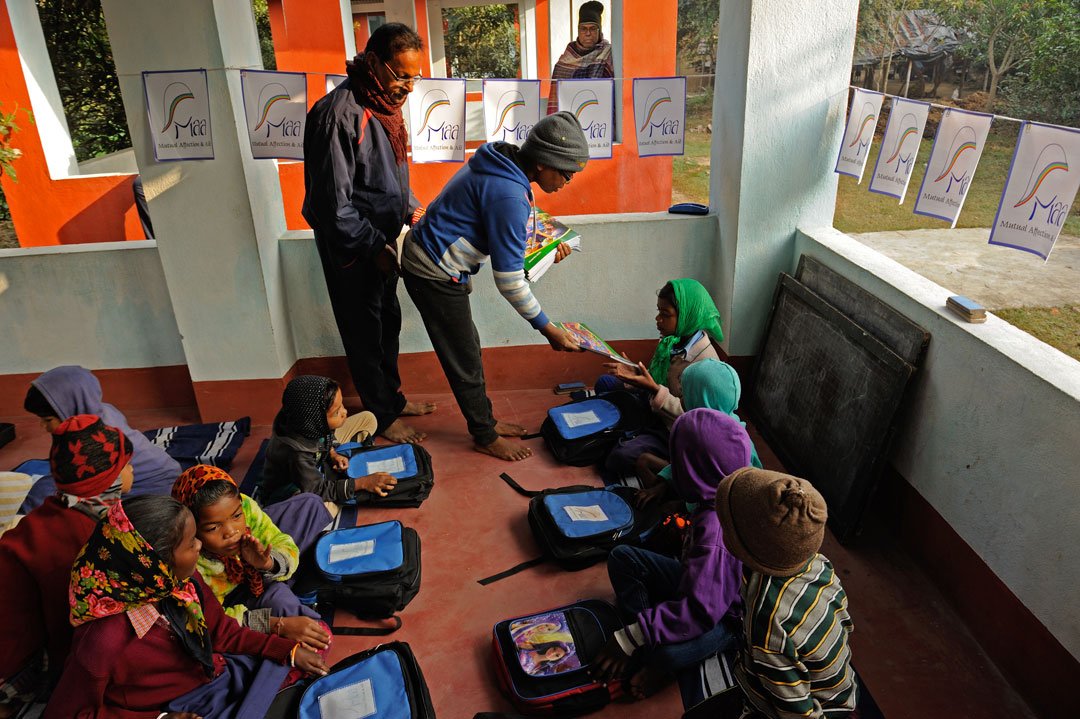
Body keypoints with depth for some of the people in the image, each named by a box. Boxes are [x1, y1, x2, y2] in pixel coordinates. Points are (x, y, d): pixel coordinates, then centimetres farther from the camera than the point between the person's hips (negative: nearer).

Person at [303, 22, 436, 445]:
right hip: (351, 246, -9)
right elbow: (334, 203, -24)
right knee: (364, 331, 7)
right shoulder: (340, 113, -25)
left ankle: (393, 397, 39)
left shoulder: (384, 102, 4)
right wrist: (374, 248, -21)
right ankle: (382, 416, 23)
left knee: (388, 322, 20)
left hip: (380, 238, 9)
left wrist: (411, 209, 3)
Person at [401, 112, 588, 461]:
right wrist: (547, 327, -16)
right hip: (434, 274, -10)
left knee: (467, 349, 19)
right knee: (464, 359, 5)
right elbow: (509, 280, -24)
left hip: (427, 259, 10)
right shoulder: (509, 194, -29)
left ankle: (485, 420, 34)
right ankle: (486, 437, 22)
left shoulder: (502, 164, 0)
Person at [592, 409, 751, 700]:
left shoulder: (716, 530, -39)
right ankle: (649, 650, -6)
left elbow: (702, 611, -41)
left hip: (726, 618, -9)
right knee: (621, 557, -4)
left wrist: (630, 638, -36)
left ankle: (655, 666, -2)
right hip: (703, 582, 9)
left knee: (667, 653, -39)